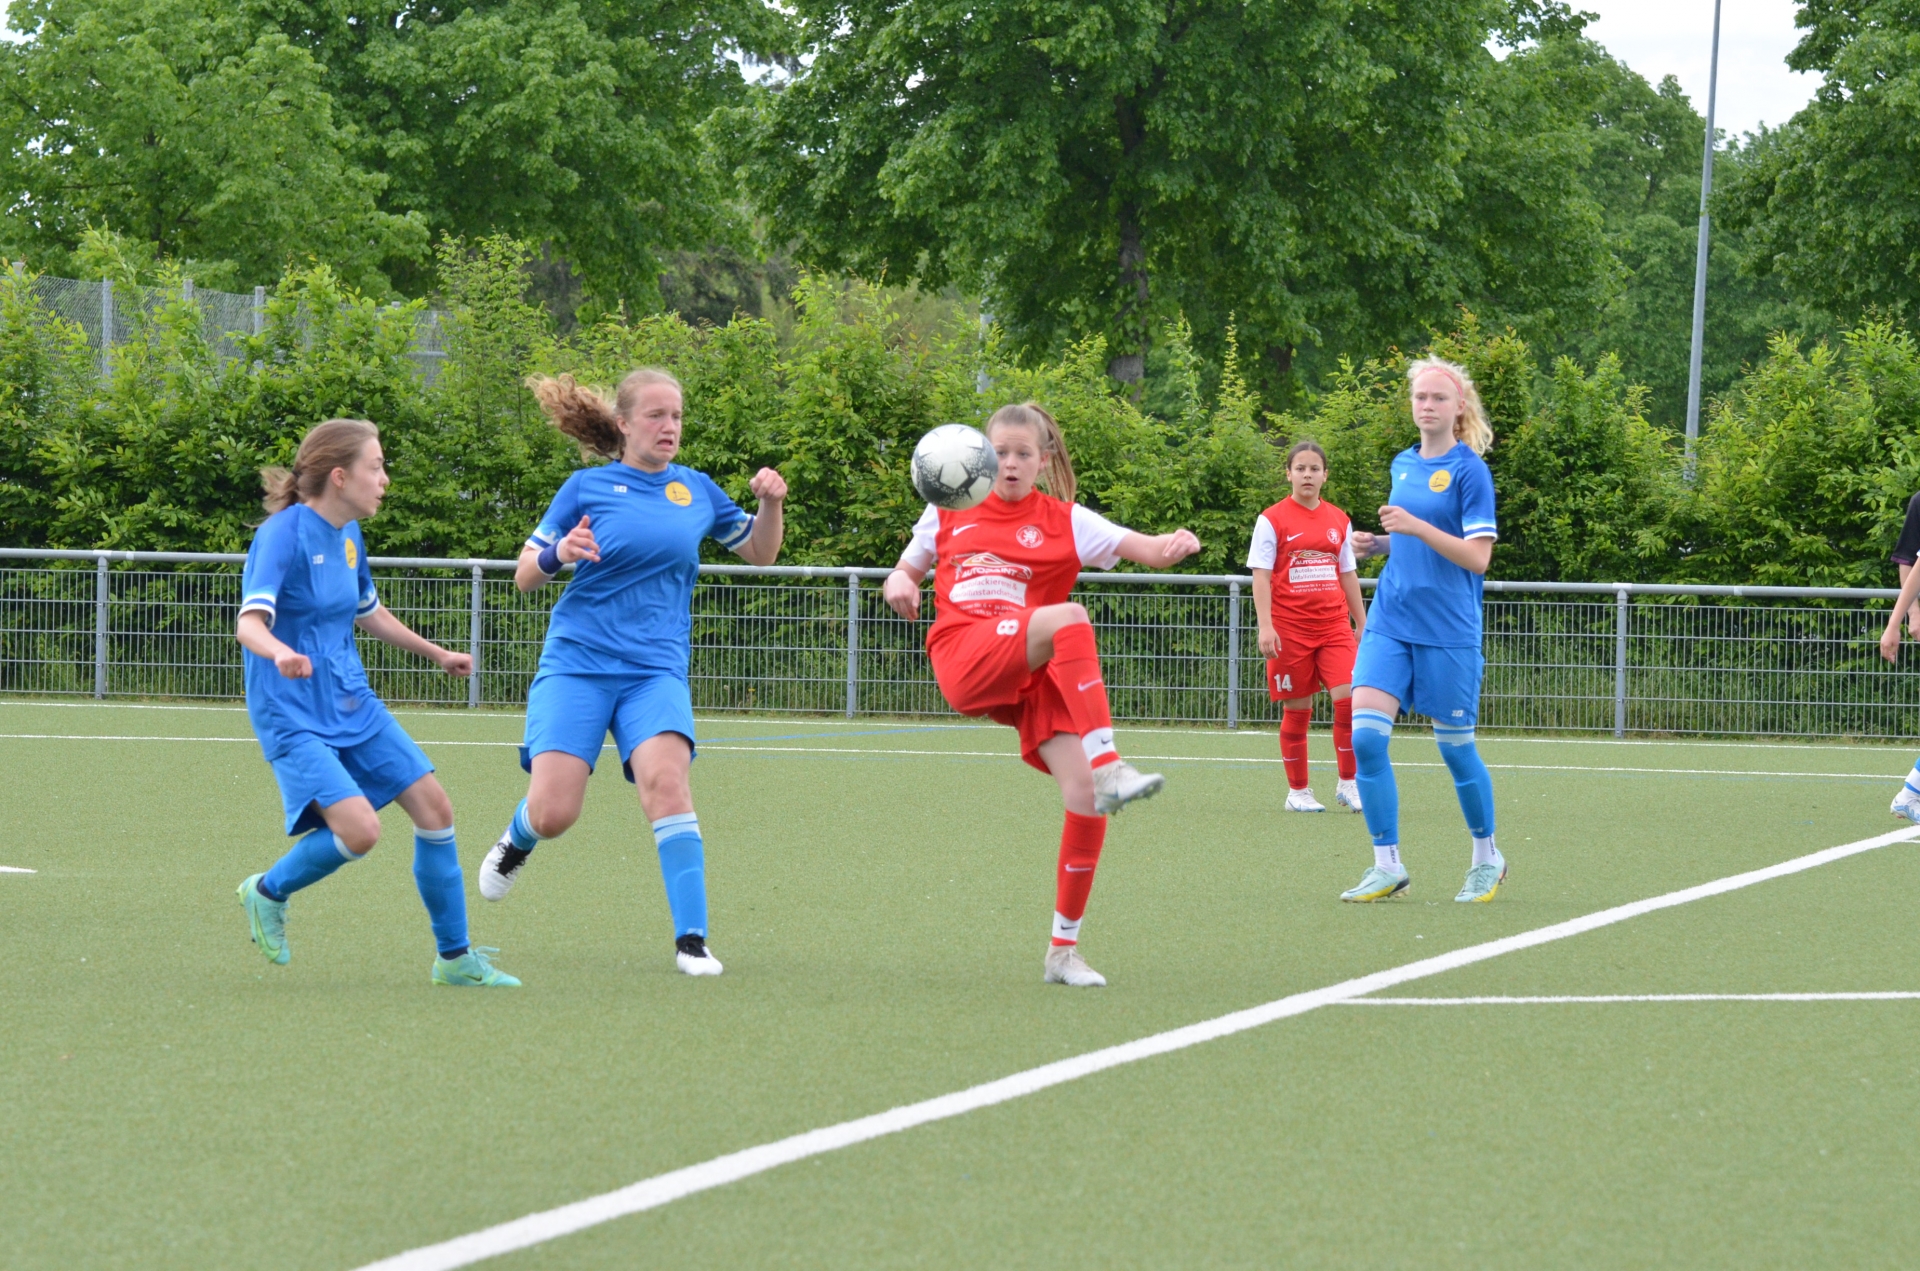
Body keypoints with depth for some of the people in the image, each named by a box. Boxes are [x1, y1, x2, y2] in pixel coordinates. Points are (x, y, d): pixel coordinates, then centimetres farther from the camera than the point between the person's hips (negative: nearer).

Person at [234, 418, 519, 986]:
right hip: (294, 715, -8)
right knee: (360, 830, -23)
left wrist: (436, 653, 37)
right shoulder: (283, 534, -17)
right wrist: (280, 653, -52)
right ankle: (268, 892, 6)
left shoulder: (348, 537, 8)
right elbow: (250, 623, -30)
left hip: (353, 705, 8)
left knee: (434, 808, 2)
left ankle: (455, 957, 14)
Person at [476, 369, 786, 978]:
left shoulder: (697, 490, 10)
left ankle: (691, 939, -22)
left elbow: (759, 553, 21)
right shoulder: (587, 487, 2)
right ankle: (515, 842, 28)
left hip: (656, 670, 1)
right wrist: (557, 553, -18)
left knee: (666, 782, -25)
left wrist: (770, 505, 1)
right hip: (577, 663, -1)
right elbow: (525, 576, 4)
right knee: (553, 813, -11)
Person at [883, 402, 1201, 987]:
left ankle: (1063, 950, 0)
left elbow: (1137, 546, -1)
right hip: (964, 661, -2)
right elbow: (905, 571, 27)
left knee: (1086, 800, -16)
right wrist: (899, 585, 1)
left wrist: (1171, 545, -26)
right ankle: (1107, 767, -42)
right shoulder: (948, 512, 16)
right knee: (1069, 617, -32)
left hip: (1036, 676, 2)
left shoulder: (1064, 522, 12)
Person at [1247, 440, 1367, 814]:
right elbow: (1261, 576, -4)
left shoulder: (1339, 520, 11)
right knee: (1297, 709, 1)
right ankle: (1297, 791, 14)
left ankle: (1347, 783, 1)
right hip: (1290, 626, -3)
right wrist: (1265, 626, -13)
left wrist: (1361, 622, 17)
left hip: (1334, 625, 3)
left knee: (1349, 697, -12)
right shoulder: (1272, 520, -1)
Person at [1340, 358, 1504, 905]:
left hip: (1447, 631, -5)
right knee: (1366, 733, -10)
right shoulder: (1404, 465, 12)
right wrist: (1381, 543, 7)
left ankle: (1487, 860, 25)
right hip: (1390, 623, 6)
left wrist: (1416, 528, -24)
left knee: (1455, 745, 4)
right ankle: (1387, 866, -4)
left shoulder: (1469, 470, -8)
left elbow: (1477, 555, -15)